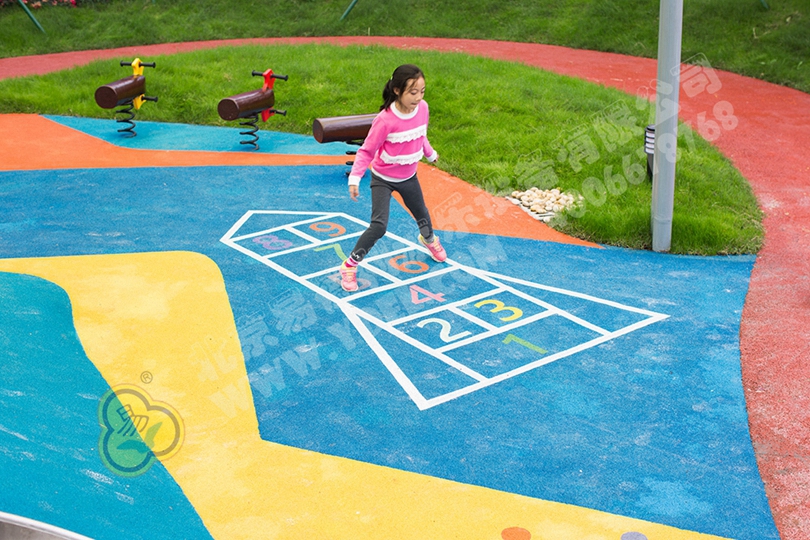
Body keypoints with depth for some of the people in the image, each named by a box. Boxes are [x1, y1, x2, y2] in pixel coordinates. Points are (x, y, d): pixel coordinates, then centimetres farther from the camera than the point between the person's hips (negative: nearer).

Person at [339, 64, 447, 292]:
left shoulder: (422, 108, -13)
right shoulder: (385, 120, -30)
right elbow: (367, 150, -21)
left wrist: (430, 154, 23)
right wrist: (355, 177, -28)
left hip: (408, 177, 5)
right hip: (383, 179, -5)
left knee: (421, 214, 25)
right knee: (379, 226, -16)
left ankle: (428, 239, 60)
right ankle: (350, 265, 1)